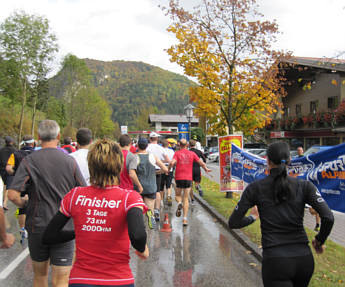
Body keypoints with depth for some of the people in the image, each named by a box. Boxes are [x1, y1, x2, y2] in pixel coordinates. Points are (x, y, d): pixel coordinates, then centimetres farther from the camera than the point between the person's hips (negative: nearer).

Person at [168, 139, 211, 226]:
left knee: (177, 195, 19)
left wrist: (168, 169, 1)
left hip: (179, 178, -1)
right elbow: (201, 163, 5)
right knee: (186, 199, 8)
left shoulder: (177, 153, -1)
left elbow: (172, 163, -17)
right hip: (188, 178, 1)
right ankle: (185, 219, 1)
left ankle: (179, 203, -15)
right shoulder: (192, 153, 6)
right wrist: (206, 169, 23)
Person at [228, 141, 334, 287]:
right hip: (304, 259, 3)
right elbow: (328, 218, -9)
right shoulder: (304, 186, 0)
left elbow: (233, 223, -1)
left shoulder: (255, 188, -3)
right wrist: (319, 241, 8)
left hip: (275, 260, -3)